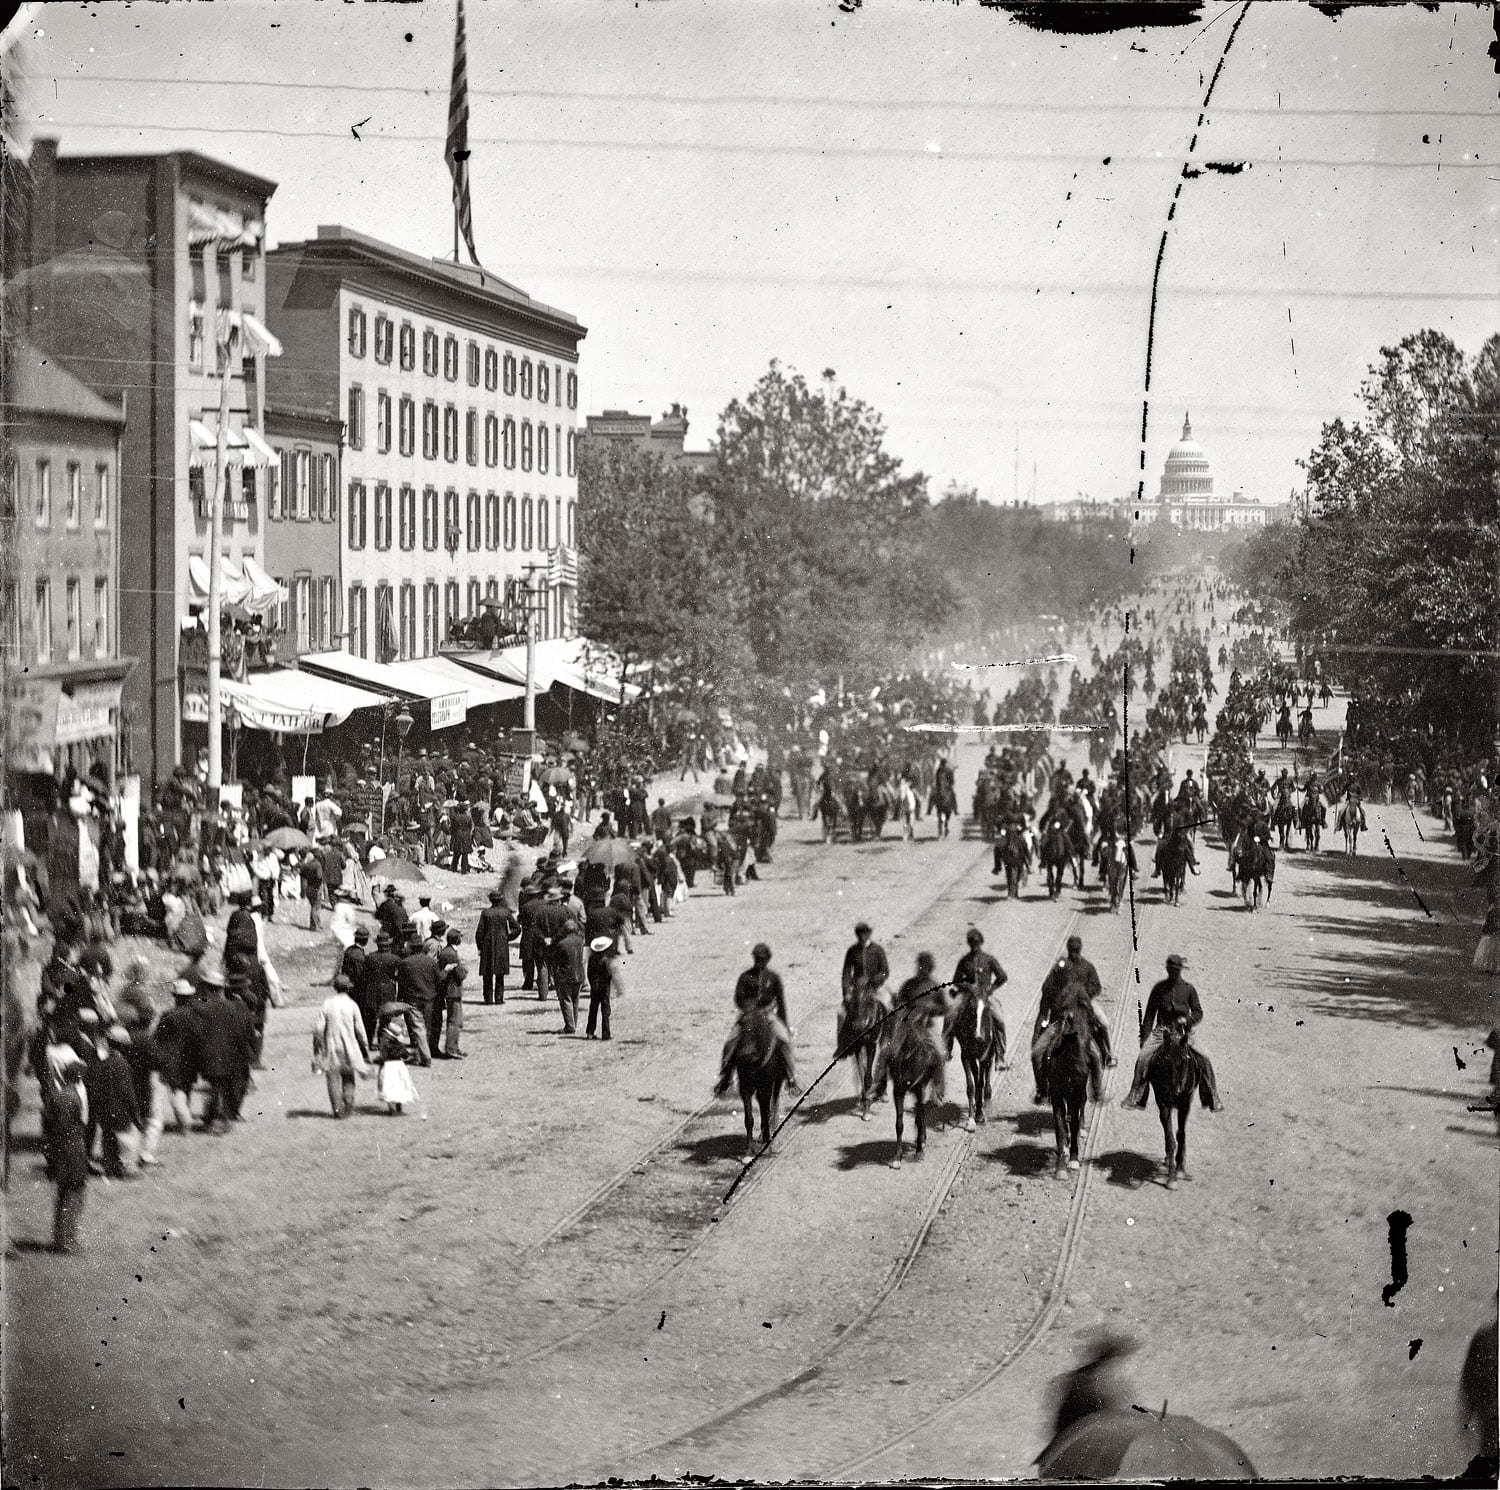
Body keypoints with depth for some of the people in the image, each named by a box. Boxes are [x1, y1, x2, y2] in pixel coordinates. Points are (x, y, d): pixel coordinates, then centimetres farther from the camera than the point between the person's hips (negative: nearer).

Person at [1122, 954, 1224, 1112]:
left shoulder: (1189, 989, 3)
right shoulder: (1159, 988, 3)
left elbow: (1198, 1013, 5)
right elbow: (1149, 1014, 7)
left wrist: (1187, 1020, -17)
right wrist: (1144, 1038, 1)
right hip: (1162, 1030, 0)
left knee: (1204, 1061, -15)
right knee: (1143, 1059, -19)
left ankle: (1212, 1100, -2)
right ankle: (1135, 1097, -9)